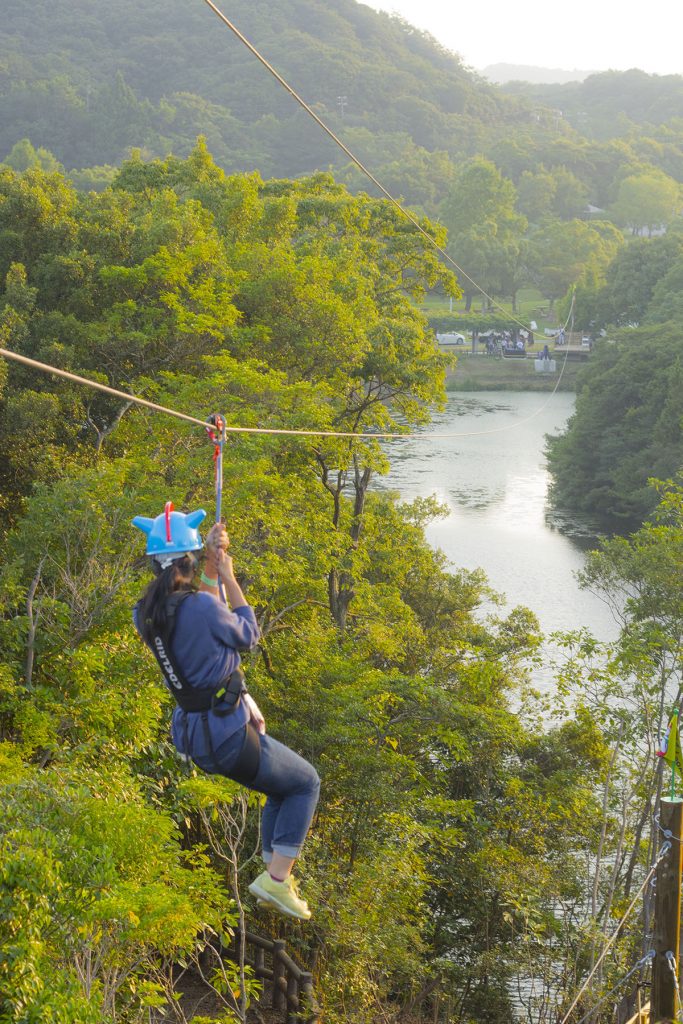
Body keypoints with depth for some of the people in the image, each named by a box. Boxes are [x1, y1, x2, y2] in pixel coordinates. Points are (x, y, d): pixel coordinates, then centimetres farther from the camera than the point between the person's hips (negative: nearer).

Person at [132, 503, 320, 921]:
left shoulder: (146, 613, -1)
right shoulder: (201, 606, -24)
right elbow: (247, 636, -4)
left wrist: (212, 565, 13)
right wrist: (227, 576, 3)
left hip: (195, 732, 8)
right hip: (228, 733, -8)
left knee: (282, 788, 27)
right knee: (306, 782, 14)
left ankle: (275, 876, 29)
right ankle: (277, 879, 5)